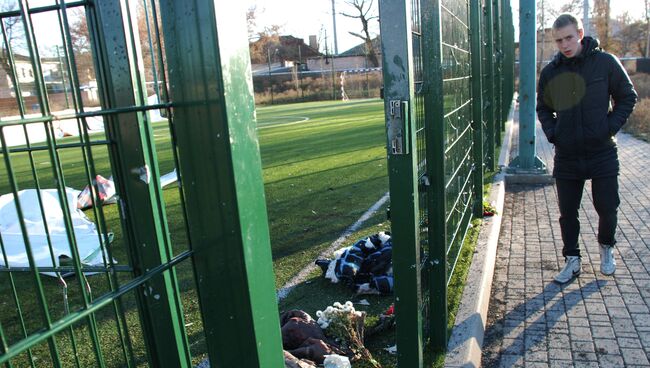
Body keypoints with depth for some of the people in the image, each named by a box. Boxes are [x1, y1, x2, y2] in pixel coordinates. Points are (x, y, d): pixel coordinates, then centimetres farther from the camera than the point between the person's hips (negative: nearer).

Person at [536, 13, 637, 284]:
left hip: (602, 152, -1)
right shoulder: (550, 72, 2)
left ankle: (606, 246, 36)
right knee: (567, 213, 7)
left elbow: (628, 97, 5)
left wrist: (611, 125, -7)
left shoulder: (605, 63, -4)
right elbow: (543, 108, 16)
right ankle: (572, 260, 24)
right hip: (566, 155, 2)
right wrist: (552, 132, 0)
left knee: (607, 207, 7)